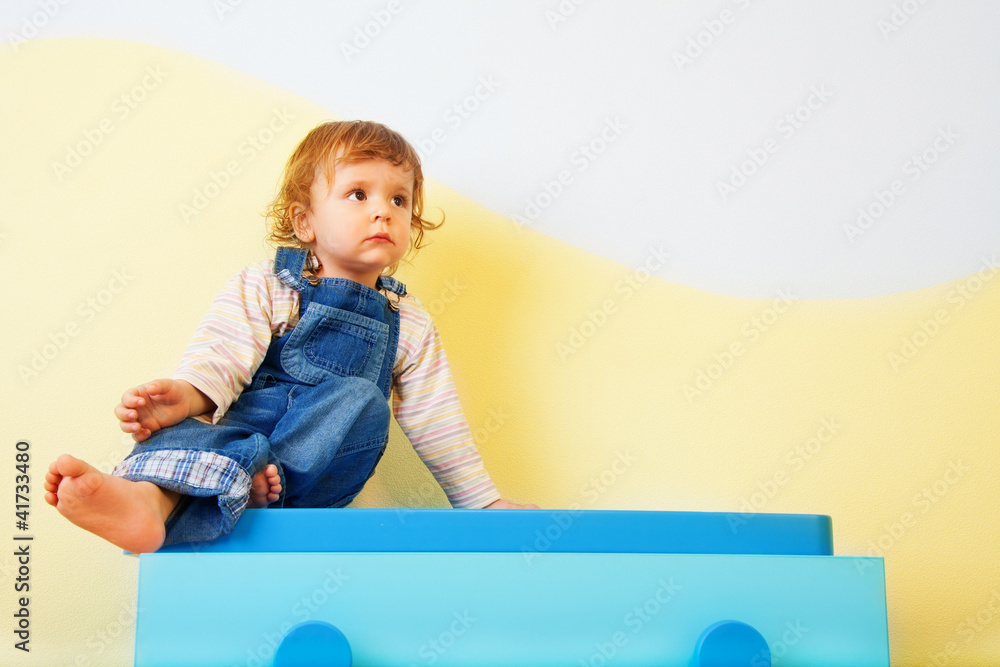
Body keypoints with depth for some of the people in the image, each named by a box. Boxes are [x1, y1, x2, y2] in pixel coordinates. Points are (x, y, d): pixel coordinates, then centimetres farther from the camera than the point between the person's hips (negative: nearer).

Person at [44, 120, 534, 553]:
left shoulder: (410, 326, 16)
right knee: (189, 427, -35)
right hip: (245, 428, -2)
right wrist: (185, 394, -33)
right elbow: (223, 356, -10)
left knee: (360, 399, -27)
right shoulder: (263, 286, 7)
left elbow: (438, 427, 18)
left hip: (323, 465, 3)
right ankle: (150, 497, -67)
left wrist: (486, 503, 14)